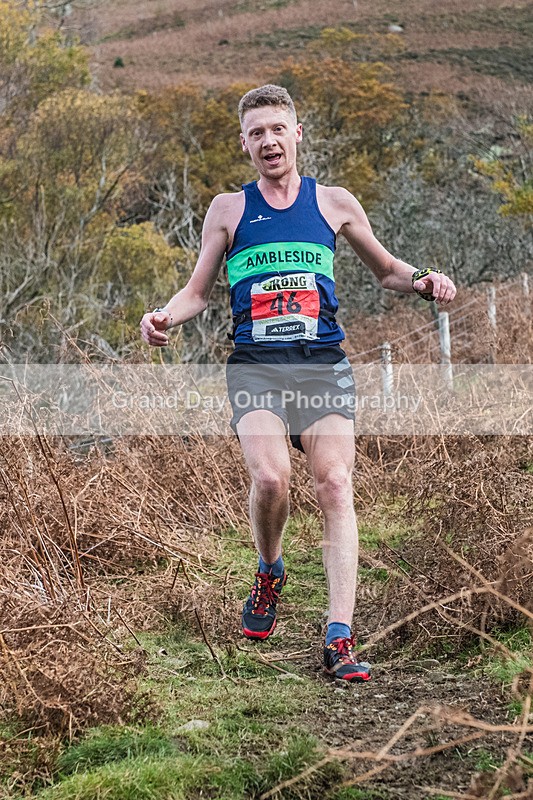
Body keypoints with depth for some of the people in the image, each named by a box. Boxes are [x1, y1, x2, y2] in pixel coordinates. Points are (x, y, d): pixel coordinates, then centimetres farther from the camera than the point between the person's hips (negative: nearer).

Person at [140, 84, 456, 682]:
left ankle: (340, 636, -15)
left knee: (334, 486, -15)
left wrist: (422, 282, 2)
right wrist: (166, 317, -7)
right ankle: (269, 573, 10)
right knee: (270, 478, -23)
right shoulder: (228, 210, 13)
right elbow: (198, 291, 15)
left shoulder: (333, 202, 14)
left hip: (323, 362, 1)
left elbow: (385, 269, 24)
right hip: (255, 364, 0)